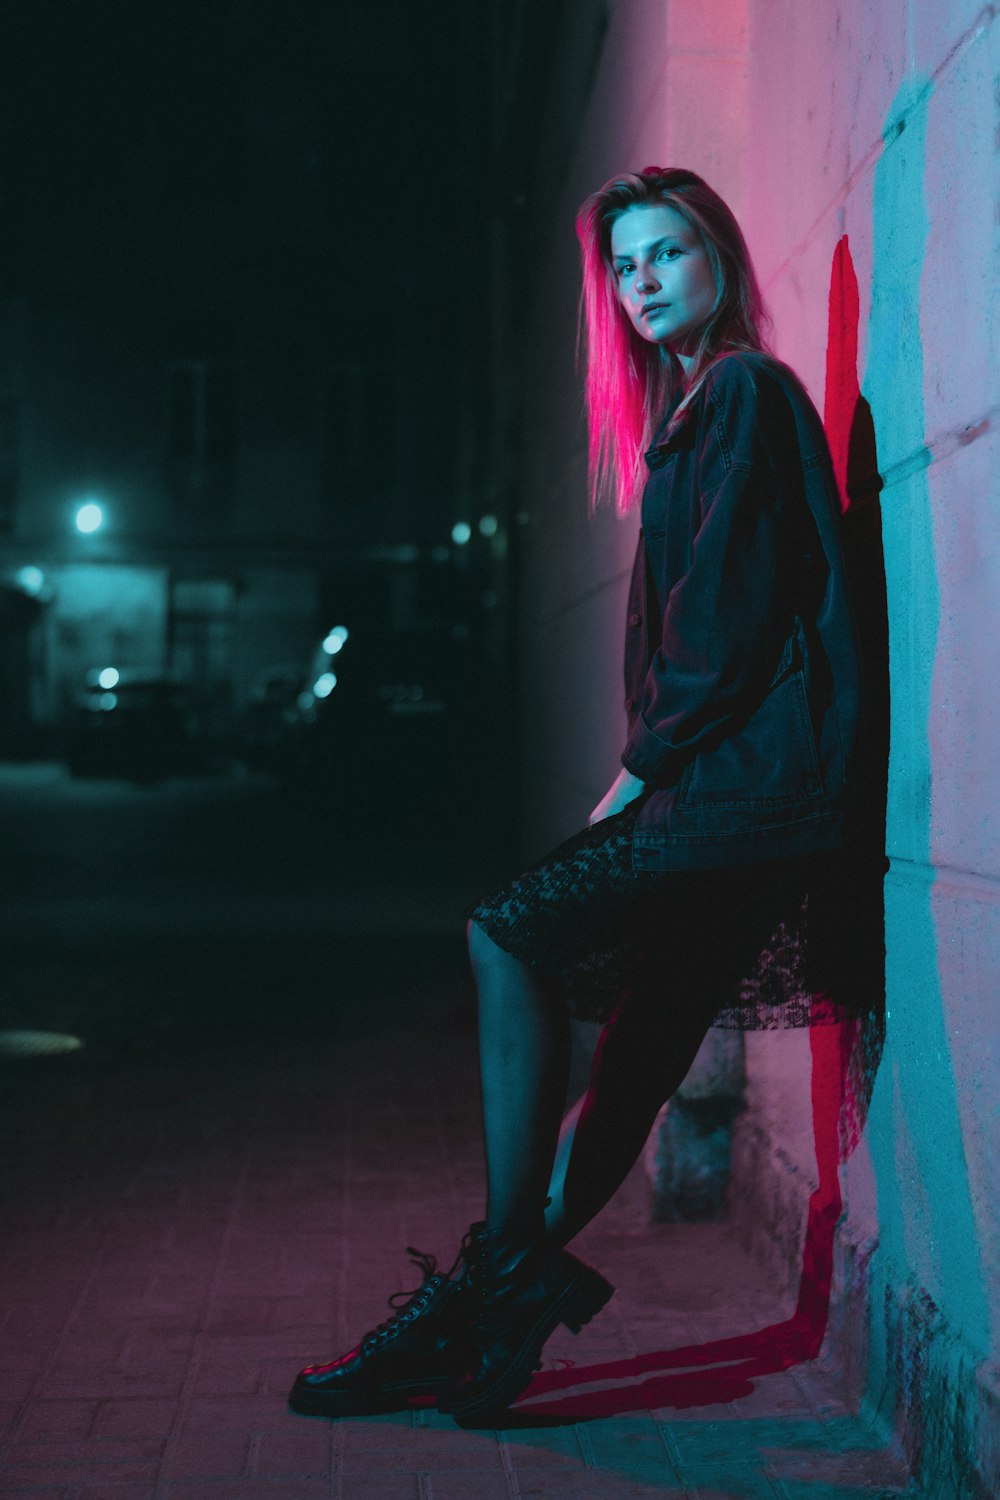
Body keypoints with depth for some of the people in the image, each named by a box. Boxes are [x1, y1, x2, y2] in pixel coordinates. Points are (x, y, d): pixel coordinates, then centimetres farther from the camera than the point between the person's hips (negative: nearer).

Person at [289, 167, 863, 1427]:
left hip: (756, 783, -9)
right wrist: (650, 773, 10)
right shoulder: (700, 412, 23)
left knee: (511, 935, -14)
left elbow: (729, 612, -14)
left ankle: (510, 1264, -10)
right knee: (638, 1042, 4)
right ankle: (516, 1285, 5)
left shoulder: (746, 394, -5)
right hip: (723, 785, 9)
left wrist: (637, 773, -8)